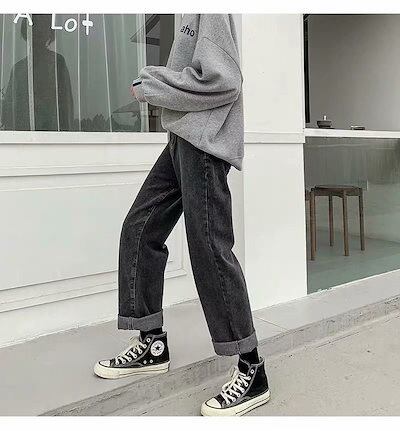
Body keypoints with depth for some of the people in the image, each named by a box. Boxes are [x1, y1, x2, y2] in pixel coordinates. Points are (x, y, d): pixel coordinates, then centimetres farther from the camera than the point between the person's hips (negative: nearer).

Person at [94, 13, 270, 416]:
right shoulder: (195, 16, 23)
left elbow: (220, 81, -16)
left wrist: (149, 85, -7)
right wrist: (153, 81, 7)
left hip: (205, 140, -10)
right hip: (183, 138, 10)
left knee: (209, 248, -12)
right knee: (139, 230, 7)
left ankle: (252, 370, 0)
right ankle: (152, 343, 17)